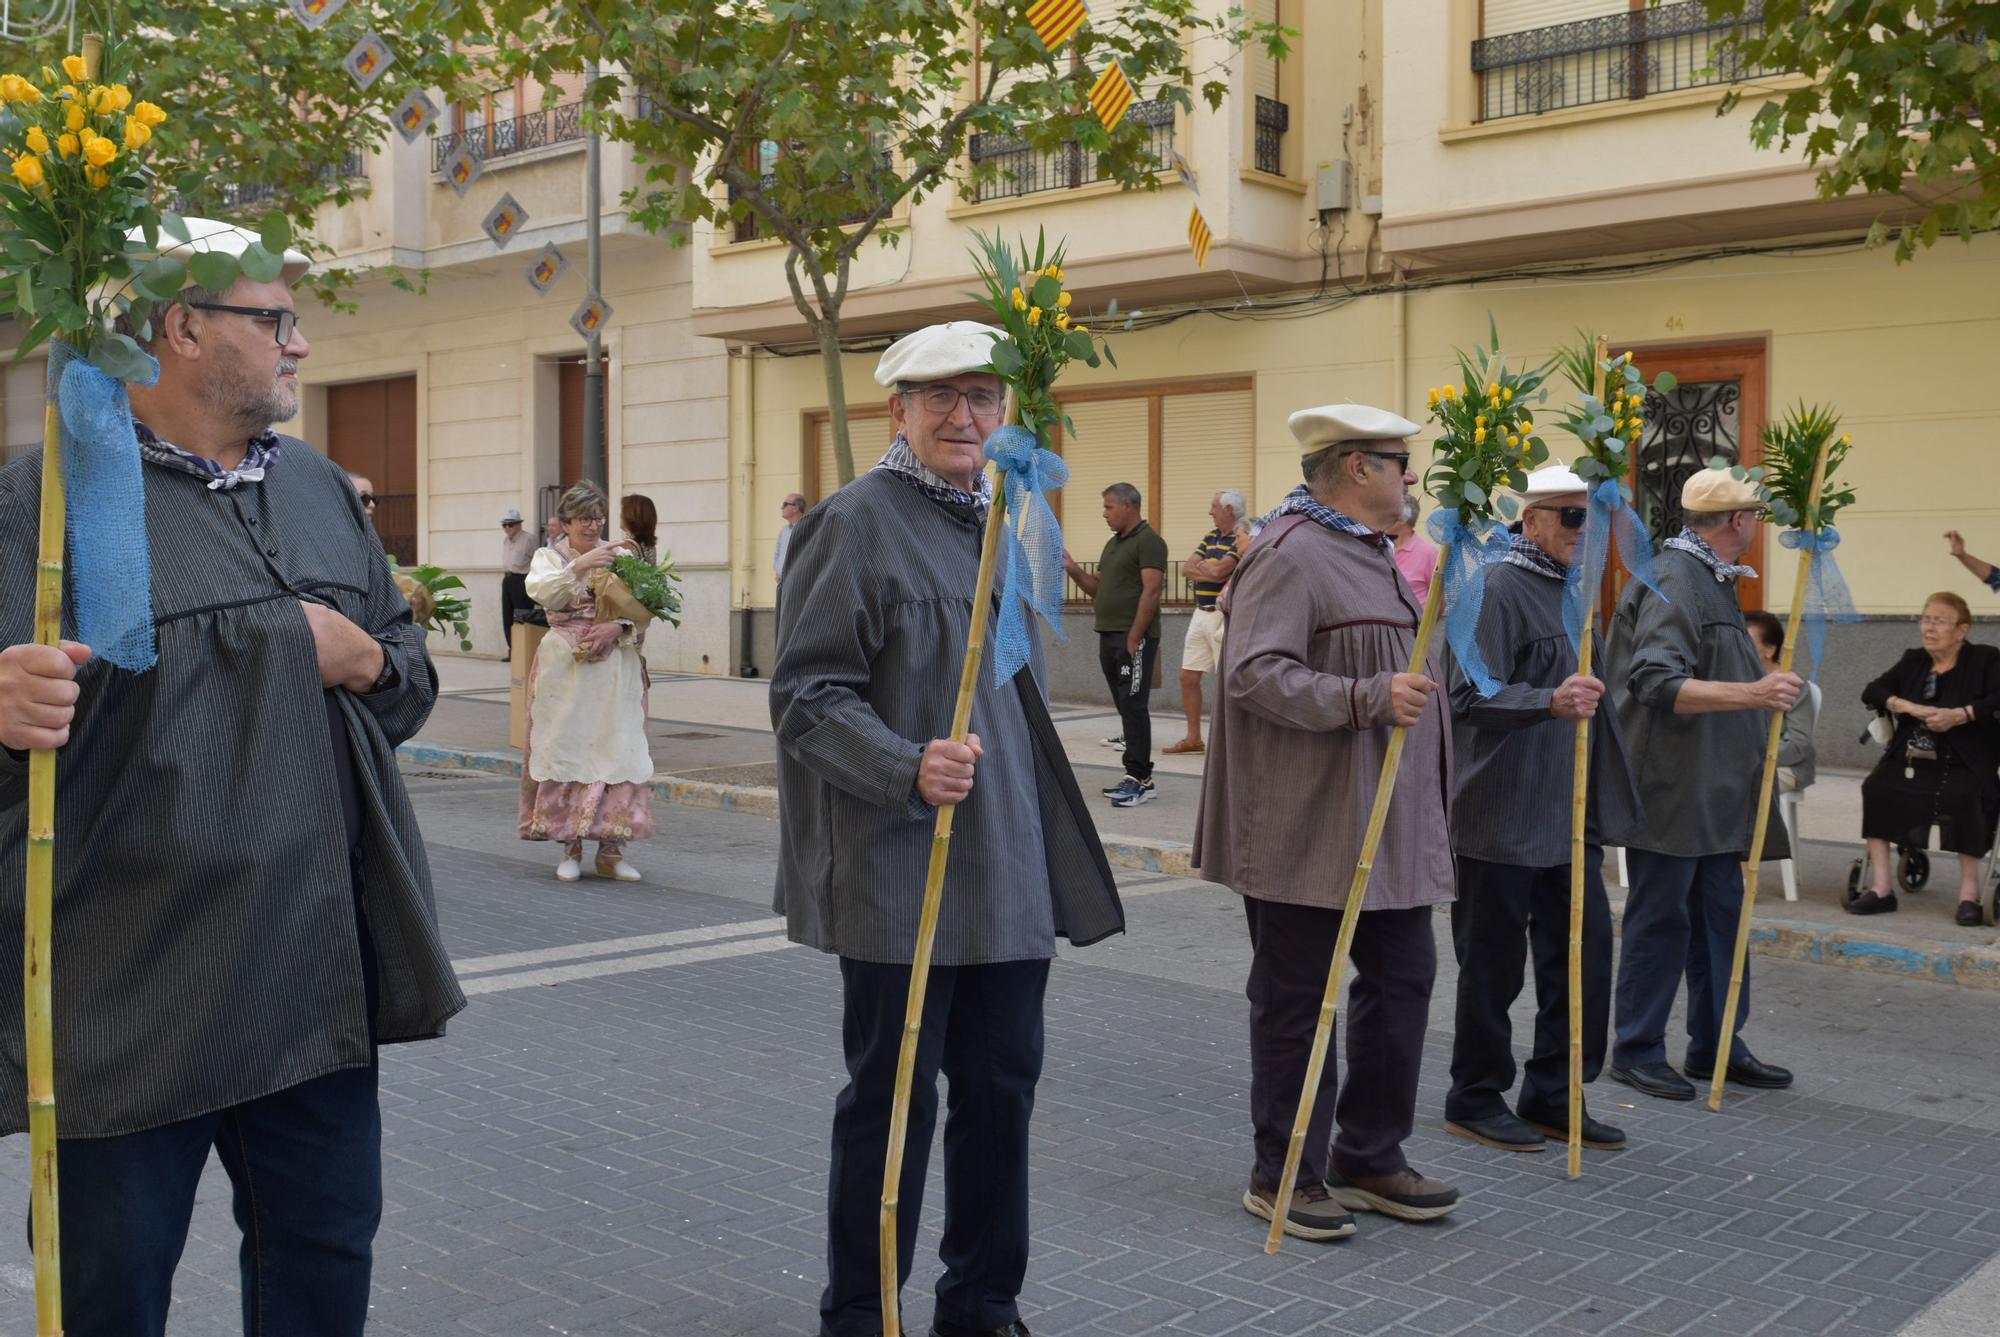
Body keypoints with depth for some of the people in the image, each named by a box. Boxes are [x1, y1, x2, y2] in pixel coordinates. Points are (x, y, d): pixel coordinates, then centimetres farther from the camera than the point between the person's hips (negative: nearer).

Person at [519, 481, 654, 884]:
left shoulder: (619, 556, 11)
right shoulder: (549, 557, 8)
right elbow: (541, 593, -14)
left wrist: (619, 626, -15)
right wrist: (578, 567, -27)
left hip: (616, 667, 1)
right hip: (566, 667, -1)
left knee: (616, 748, -3)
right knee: (566, 750, -2)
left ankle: (611, 850, 2)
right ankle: (571, 849, 6)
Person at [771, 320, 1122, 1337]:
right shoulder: (857, 522, -10)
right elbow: (805, 697, -14)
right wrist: (909, 769, -30)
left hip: (1009, 872, 7)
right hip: (899, 874, -7)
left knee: (1002, 1089, 14)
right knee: (893, 1101, 4)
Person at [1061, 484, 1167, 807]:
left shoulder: (1148, 541, -9)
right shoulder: (1113, 543, 20)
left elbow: (1151, 592, -16)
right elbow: (1097, 588, 23)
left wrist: (1134, 638, -21)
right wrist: (1072, 568, 7)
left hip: (1134, 638, -9)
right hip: (1109, 636, 9)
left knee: (1133, 706, -10)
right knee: (1125, 706, 9)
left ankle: (1138, 778, -9)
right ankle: (1139, 778, 13)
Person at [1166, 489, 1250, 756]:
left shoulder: (1243, 540, -11)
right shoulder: (1210, 536, 15)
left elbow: (1218, 570, -21)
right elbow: (1187, 567, 6)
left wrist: (1201, 564, -2)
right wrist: (1210, 571, -9)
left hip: (1224, 616, -9)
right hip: (1200, 614, 9)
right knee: (1188, 677, 9)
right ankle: (1193, 738, 18)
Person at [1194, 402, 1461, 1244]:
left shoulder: (1372, 555, 18)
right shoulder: (1290, 555, -14)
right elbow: (1254, 673, -24)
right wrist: (1370, 698, -31)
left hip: (1391, 826, 10)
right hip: (1305, 828, -10)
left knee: (1402, 980, 13)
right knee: (1296, 1000, 1)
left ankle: (1369, 1159, 26)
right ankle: (1284, 1175, 14)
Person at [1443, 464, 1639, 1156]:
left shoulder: (1571, 589, 15)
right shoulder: (1497, 589, -13)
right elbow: (1471, 696, -23)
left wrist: (1598, 802, 28)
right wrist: (1550, 702, -38)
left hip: (1568, 815, 9)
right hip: (1503, 819, -9)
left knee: (1584, 951, 9)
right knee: (1494, 963, 2)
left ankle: (1553, 1097, 22)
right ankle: (1476, 1099, 17)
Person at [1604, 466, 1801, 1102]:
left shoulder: (1712, 581, 16)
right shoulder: (1671, 581, -17)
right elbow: (1657, 683, -28)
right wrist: (1751, 694, -35)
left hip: (1713, 788, 10)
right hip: (1671, 787, -10)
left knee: (1719, 913, 14)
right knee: (1660, 918, -1)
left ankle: (1716, 1045, 24)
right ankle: (1636, 1051, 10)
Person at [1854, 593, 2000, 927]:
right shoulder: (1913, 661, 19)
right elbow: (1871, 691, 9)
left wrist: (1959, 715, -24)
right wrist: (1906, 705, -9)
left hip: (1961, 764, -4)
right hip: (1910, 758, 4)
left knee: (1963, 796, -35)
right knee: (1876, 787, -24)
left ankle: (1969, 891, -23)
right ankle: (1881, 888, -21)